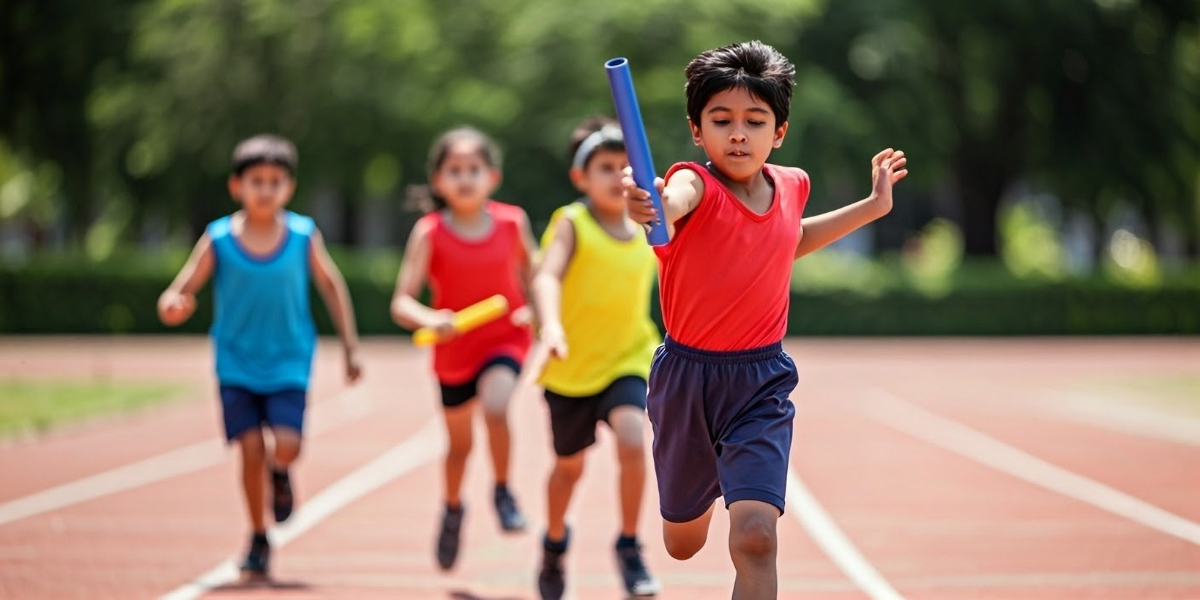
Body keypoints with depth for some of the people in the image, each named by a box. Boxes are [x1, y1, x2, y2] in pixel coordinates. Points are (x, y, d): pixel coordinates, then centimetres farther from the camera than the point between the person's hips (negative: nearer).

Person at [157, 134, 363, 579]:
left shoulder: (304, 236, -6)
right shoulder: (218, 240, -9)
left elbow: (331, 287, 7)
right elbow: (180, 294, -7)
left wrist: (350, 346, 10)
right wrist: (172, 307, -32)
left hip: (288, 361, 0)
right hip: (236, 362, 0)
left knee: (287, 445, -15)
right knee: (251, 448, -7)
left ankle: (279, 473, 23)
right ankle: (258, 539, 12)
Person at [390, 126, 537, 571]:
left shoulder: (512, 223, -10)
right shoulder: (430, 233, -15)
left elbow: (529, 268, 12)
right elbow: (401, 304, -21)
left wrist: (535, 307, -5)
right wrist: (429, 320, -41)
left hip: (505, 339, -1)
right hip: (453, 350, 1)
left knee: (495, 408, -31)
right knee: (459, 443, 16)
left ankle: (503, 491, -5)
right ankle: (453, 508, 48)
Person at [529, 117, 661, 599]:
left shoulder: (647, 234, 0)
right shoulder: (571, 224, -14)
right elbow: (546, 275, -31)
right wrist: (550, 324, -48)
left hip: (627, 361, 2)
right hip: (570, 369, -2)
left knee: (631, 438, -25)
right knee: (569, 466, 15)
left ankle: (629, 547, -9)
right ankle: (554, 541, 45)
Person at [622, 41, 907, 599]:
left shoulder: (791, 186, -2)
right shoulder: (695, 184, -17)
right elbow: (671, 205, -44)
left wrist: (872, 206, 19)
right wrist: (645, 205, -68)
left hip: (762, 383, 1)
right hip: (686, 377, -1)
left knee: (755, 538, -20)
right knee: (682, 542, 19)